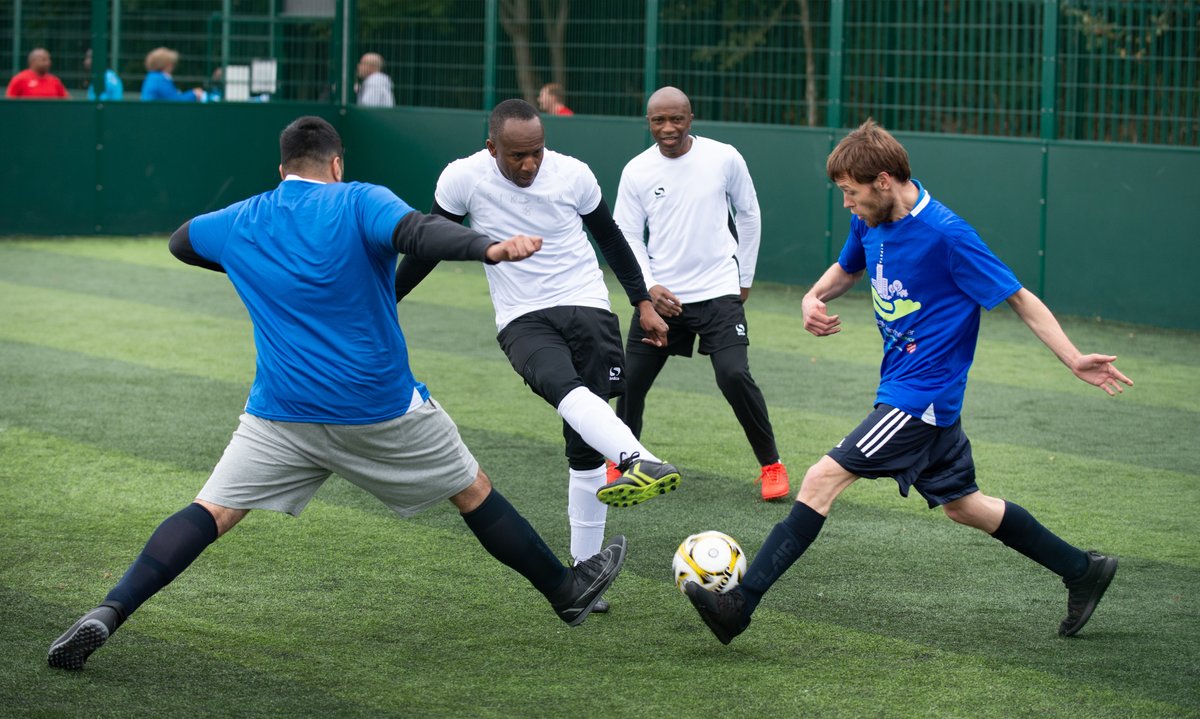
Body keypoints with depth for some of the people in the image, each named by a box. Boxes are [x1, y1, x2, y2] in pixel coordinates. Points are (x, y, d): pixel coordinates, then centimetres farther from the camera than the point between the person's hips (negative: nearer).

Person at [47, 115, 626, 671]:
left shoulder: (240, 223, 8)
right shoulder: (358, 202, -5)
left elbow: (179, 241, 29)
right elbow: (416, 232, -26)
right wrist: (489, 247, -40)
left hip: (281, 416, 2)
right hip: (381, 409, -2)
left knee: (210, 512, 1)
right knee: (472, 491, 17)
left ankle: (107, 614, -19)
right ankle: (567, 592, 31)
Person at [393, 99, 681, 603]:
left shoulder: (573, 174, -4)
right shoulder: (463, 179, -7)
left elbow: (610, 238, 12)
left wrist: (643, 302, 13)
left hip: (586, 307, 2)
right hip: (522, 320, -2)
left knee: (584, 446, -2)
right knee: (564, 386, -35)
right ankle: (640, 464, -61)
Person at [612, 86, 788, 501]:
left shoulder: (724, 158, -5)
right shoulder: (636, 171, -2)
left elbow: (748, 214, 9)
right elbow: (627, 235, 2)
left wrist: (745, 277, 11)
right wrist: (648, 287, -14)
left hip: (718, 292, -2)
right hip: (660, 295, 2)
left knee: (734, 376, -17)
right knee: (631, 380, 4)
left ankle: (771, 465, -1)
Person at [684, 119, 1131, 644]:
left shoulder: (946, 235, -20)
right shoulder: (871, 222, 3)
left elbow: (1018, 298, -14)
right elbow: (848, 268, 24)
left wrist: (1074, 360, -19)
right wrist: (814, 297, 2)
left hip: (919, 397, -9)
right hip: (903, 389, 9)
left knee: (823, 479, -15)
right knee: (962, 505, 18)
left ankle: (740, 605, -16)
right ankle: (1082, 570, 29)